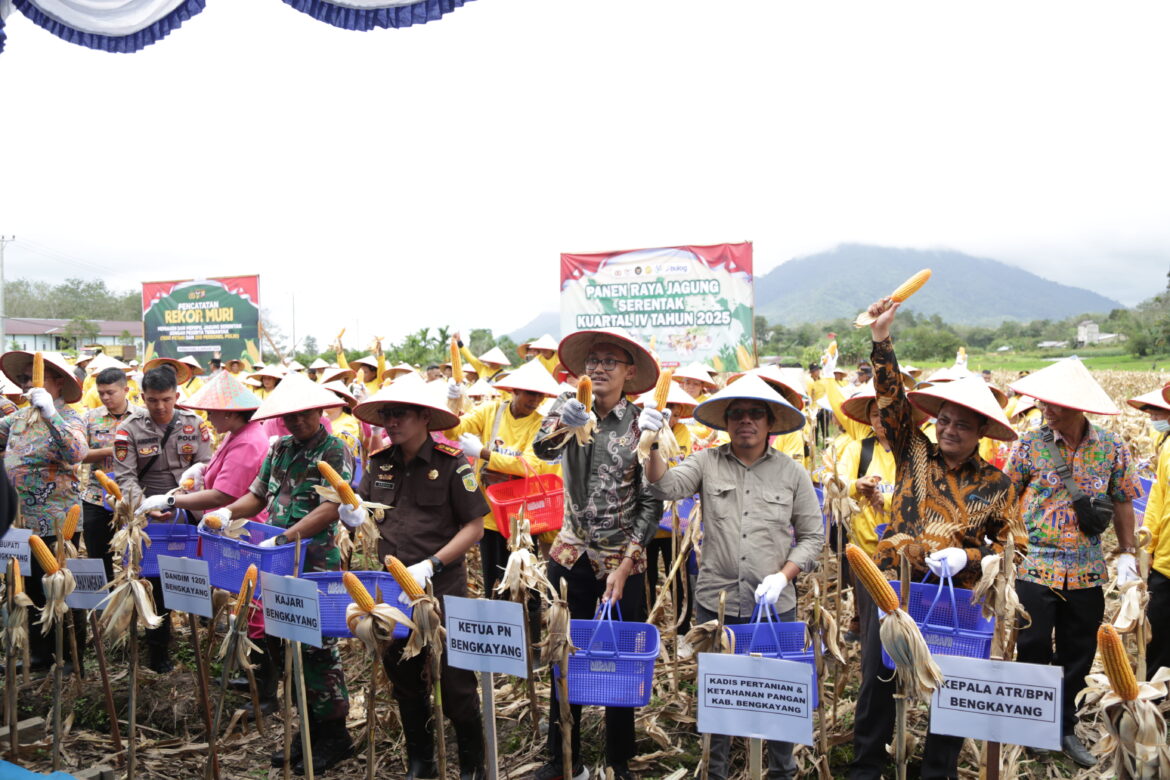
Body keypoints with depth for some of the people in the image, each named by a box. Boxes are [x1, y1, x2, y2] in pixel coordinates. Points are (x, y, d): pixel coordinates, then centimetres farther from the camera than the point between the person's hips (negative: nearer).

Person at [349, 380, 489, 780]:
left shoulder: (451, 463, -11)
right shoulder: (380, 463, 5)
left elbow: (474, 526, -11)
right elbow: (365, 516, 14)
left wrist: (431, 565, -20)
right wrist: (357, 518, -10)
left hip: (443, 588, -5)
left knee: (454, 680, 0)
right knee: (403, 677, 15)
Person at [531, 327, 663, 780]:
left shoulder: (641, 424, -5)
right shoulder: (570, 408, 0)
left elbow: (652, 502, -6)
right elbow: (544, 450, -20)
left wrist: (625, 566, -13)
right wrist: (561, 426, -43)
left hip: (621, 563, -1)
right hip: (572, 556, 2)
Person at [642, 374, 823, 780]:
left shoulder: (792, 473, 2)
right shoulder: (707, 463, 1)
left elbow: (812, 536, 4)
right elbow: (666, 487, -15)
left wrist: (783, 576, -10)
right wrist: (653, 443, -30)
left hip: (774, 606, 0)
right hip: (715, 602, 0)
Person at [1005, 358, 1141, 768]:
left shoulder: (1111, 447, -2)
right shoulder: (1029, 443, -7)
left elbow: (1123, 502, 8)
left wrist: (1127, 554, 4)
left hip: (1087, 572, 2)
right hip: (1034, 566, -2)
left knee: (1078, 654, 13)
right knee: (1033, 651, 5)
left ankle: (1065, 727, 30)